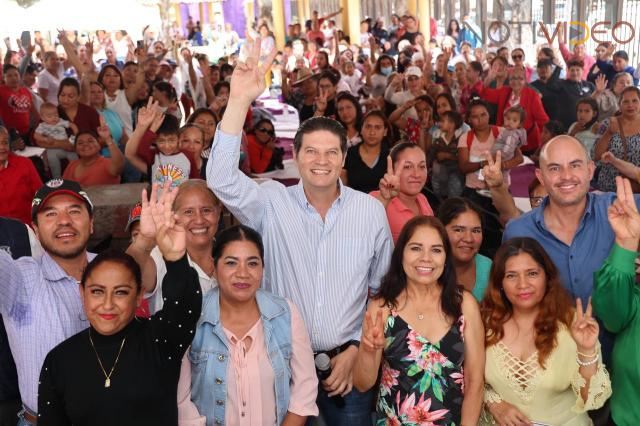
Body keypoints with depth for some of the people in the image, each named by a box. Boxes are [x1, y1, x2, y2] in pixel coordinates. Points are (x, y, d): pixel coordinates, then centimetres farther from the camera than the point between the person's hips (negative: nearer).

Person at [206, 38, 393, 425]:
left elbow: (382, 290, 3)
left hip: (349, 361, 1)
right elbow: (221, 179, -23)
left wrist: (356, 349, -2)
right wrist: (240, 101, -29)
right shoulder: (272, 202, -6)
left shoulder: (371, 209, -3)